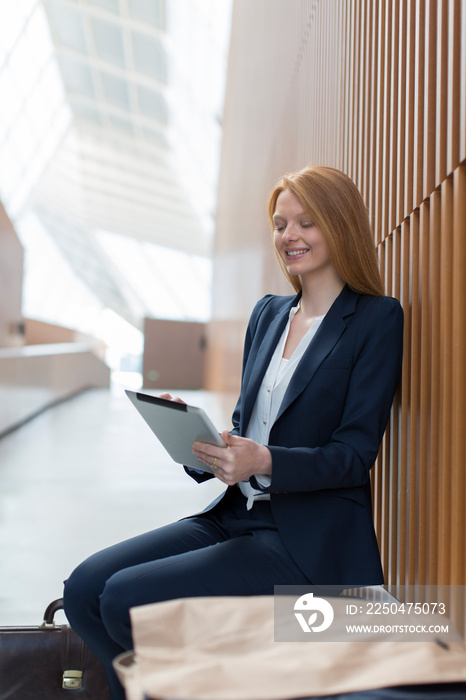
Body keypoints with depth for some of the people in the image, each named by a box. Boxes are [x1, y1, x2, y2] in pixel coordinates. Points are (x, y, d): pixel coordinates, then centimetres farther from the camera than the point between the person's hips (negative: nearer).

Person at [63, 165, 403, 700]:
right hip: (235, 517, 7)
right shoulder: (268, 313, 15)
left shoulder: (376, 319, -5)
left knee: (126, 598, -19)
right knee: (85, 587, -9)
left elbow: (355, 453, -10)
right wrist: (201, 442, -5)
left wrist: (263, 463, -26)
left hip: (310, 540, -7)